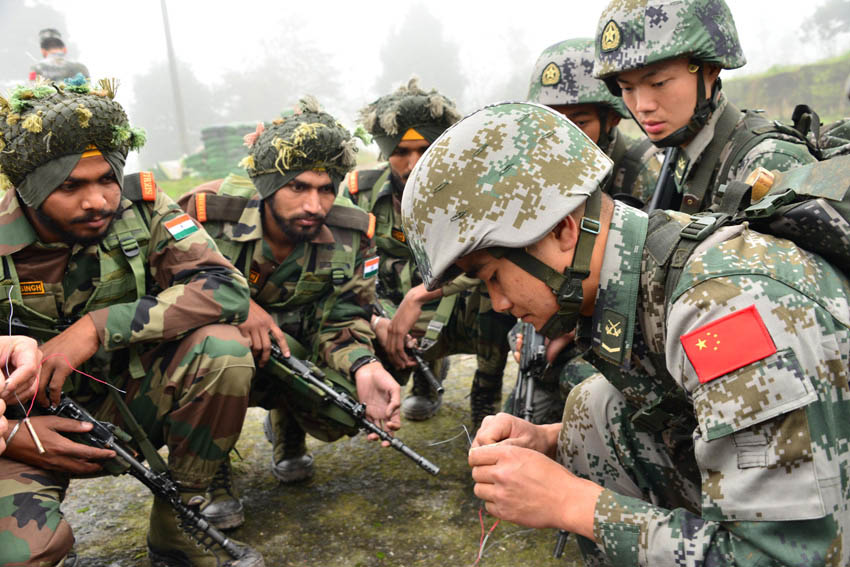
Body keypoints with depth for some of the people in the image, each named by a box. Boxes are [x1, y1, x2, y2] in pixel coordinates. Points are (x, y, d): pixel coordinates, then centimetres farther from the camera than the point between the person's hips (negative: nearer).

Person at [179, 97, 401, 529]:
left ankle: (286, 433, 21)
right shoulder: (209, 211, -26)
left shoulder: (350, 236, -16)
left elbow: (344, 319, -14)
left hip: (294, 347, 3)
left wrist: (363, 367, -37)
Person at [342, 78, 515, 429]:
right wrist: (376, 323, -27)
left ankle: (486, 401, -8)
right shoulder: (360, 193, -8)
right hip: (398, 322, 4)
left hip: (464, 317, -4)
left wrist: (419, 295, -42)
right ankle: (429, 371, 17)